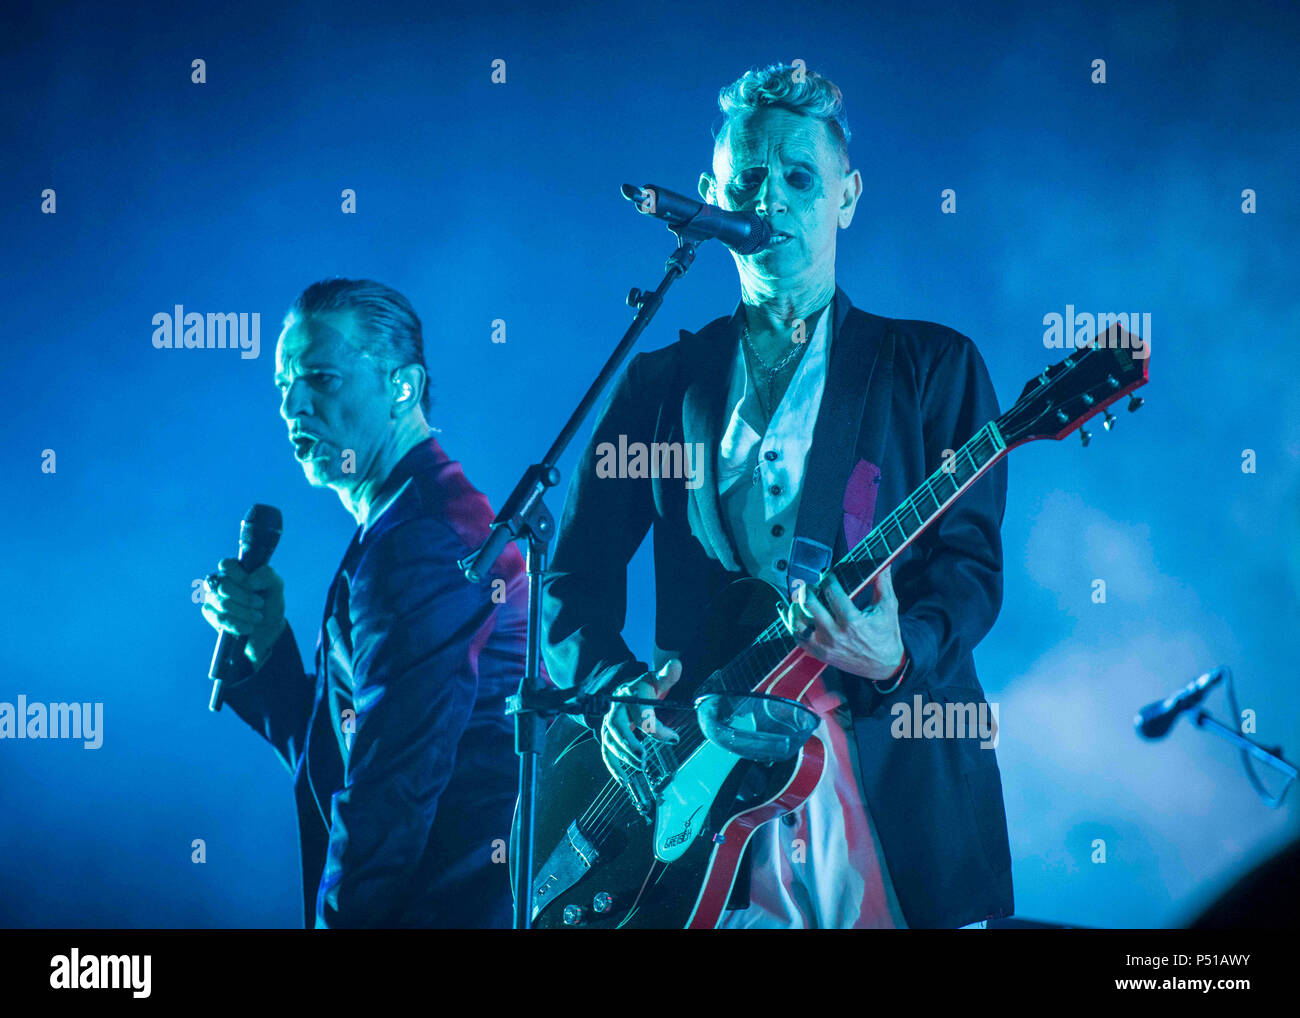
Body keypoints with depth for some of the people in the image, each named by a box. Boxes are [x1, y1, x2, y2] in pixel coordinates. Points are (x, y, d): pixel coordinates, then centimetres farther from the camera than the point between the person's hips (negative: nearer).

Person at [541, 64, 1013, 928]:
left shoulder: (931, 364, 6)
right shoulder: (660, 380, 13)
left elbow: (970, 564, -3)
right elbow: (576, 574, 10)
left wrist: (899, 654, -23)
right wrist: (614, 688, -8)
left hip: (892, 773, -2)